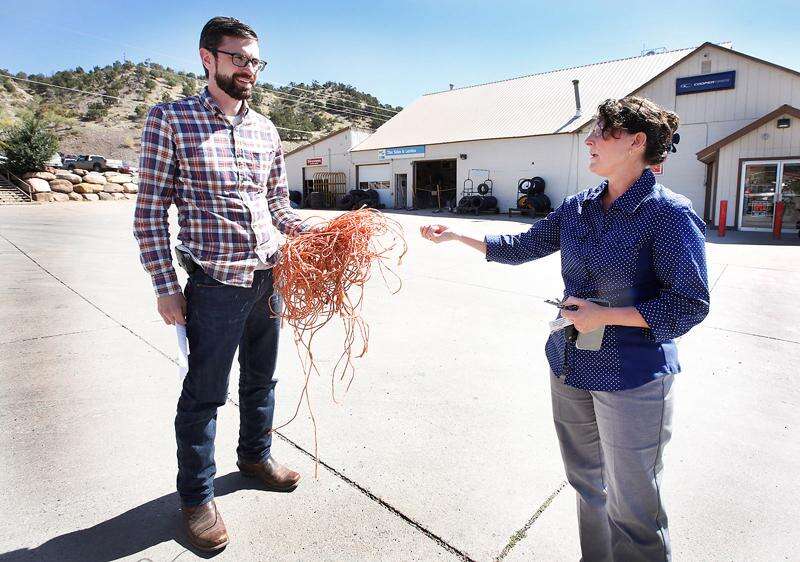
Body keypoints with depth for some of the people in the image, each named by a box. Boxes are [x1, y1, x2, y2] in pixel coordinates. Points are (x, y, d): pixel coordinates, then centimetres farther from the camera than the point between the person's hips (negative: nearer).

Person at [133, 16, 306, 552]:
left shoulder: (266, 130, 9)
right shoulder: (170, 119, -4)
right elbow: (151, 210, -5)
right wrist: (166, 287, -9)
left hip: (269, 277, 5)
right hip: (214, 283, -4)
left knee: (261, 379, 18)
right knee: (204, 392, 6)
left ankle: (256, 455, 41)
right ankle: (196, 496, 25)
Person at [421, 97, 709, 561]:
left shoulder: (668, 213, -14)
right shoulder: (578, 208, 5)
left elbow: (690, 305, -14)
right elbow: (521, 247, 13)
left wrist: (604, 315, -20)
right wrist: (455, 235, 11)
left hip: (632, 382, -6)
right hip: (570, 367, 7)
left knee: (631, 506, 9)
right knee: (588, 484, 22)